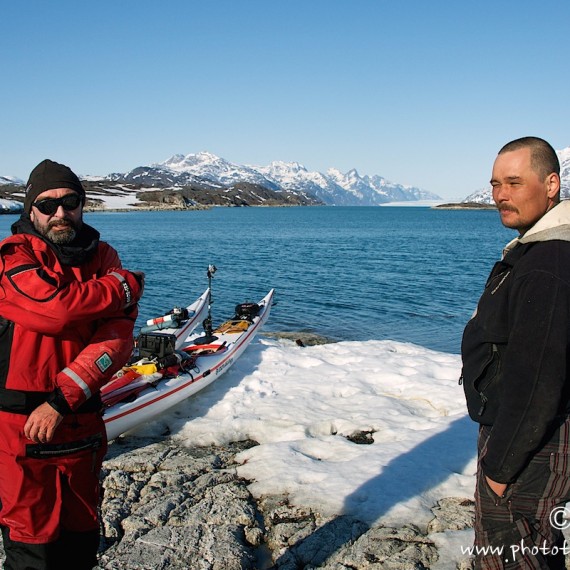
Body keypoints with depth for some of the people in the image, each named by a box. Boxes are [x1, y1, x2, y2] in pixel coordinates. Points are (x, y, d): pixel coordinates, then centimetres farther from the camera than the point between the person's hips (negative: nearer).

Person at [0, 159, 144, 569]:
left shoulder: (102, 257, 4)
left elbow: (117, 337, -9)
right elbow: (55, 309, -27)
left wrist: (63, 398, -20)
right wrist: (126, 286, -12)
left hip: (81, 420, 4)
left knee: (82, 537, 18)